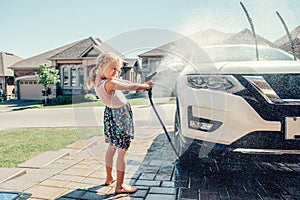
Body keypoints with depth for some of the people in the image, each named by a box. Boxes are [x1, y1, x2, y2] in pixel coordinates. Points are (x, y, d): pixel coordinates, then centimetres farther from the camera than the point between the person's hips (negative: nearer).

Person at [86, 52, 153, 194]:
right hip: (121, 115, -10)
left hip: (110, 113, 10)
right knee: (122, 152, 1)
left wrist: (140, 85, 1)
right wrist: (145, 86, -3)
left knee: (112, 147, 22)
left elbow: (123, 81, 3)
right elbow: (132, 87, -22)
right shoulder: (109, 83, -30)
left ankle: (109, 178, 38)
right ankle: (120, 186, 12)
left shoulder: (99, 79, -3)